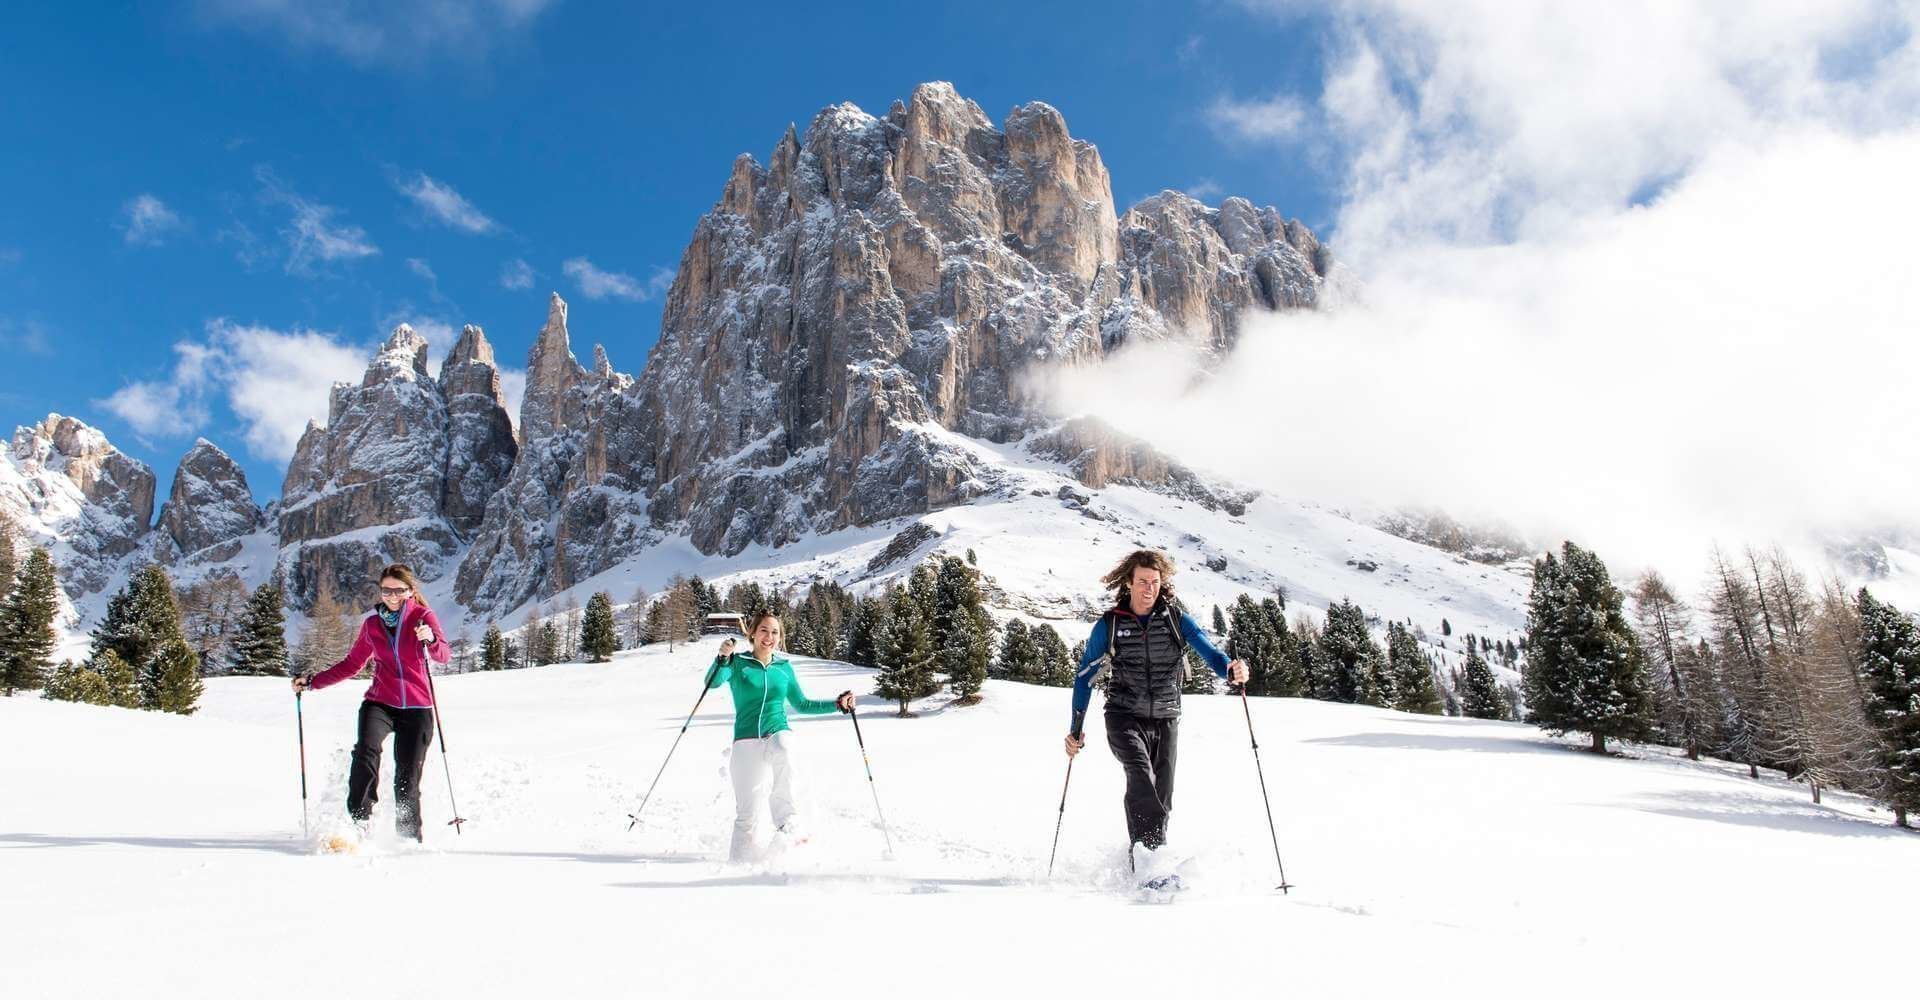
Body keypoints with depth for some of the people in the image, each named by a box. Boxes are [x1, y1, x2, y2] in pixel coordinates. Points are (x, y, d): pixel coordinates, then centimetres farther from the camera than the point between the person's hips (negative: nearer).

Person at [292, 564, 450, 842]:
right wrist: (312, 682, 11)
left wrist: (431, 639, -38)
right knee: (366, 751, -28)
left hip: (417, 707, -2)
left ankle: (410, 838, 12)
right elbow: (352, 663, 20)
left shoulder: (422, 616, -1)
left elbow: (444, 655, -16)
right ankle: (359, 821, -25)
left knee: (407, 779, -2)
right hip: (380, 702, 2)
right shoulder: (372, 622, 9)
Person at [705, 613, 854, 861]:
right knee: (748, 811, -5)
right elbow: (712, 682, -11)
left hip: (778, 735, 1)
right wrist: (722, 658, -29)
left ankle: (786, 833, -27)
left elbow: (802, 705, 23)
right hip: (746, 741, -1)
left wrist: (838, 704, 14)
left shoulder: (784, 667, 15)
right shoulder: (738, 663, 7)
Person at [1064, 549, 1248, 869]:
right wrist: (1077, 728, 1)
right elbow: (1084, 676, 6)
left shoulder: (1177, 619, 1)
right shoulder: (1109, 625, -1)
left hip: (1166, 721, 3)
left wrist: (1230, 668, -35)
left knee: (1161, 796, 2)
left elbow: (1208, 651, -12)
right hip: (1125, 719, -2)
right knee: (1141, 774, -27)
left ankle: (1140, 853, 20)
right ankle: (1152, 854, -35)